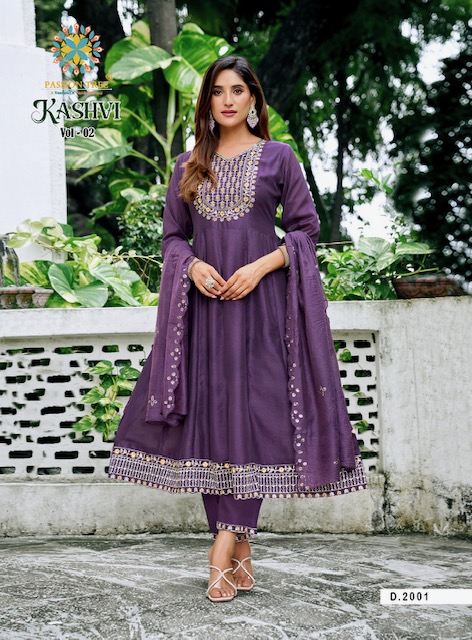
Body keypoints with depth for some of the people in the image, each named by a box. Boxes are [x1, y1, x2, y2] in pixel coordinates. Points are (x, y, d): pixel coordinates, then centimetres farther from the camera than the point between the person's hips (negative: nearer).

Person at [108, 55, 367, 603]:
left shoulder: (277, 157, 6)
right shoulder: (189, 166, 14)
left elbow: (305, 229, 4)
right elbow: (173, 235, 16)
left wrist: (261, 266, -11)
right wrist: (193, 265, -5)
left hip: (261, 303, -3)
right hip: (204, 304, 3)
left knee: (256, 414, -11)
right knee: (208, 416, -2)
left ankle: (224, 547, -9)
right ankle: (240, 555, 7)